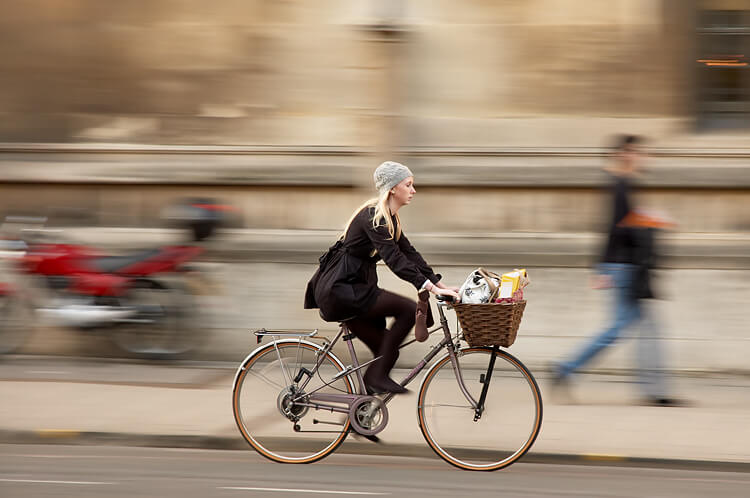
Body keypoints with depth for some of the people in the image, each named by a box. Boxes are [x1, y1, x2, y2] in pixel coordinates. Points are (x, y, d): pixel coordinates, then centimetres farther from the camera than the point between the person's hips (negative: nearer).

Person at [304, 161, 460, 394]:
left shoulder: (390, 218, 14)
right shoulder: (373, 216, -17)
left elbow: (410, 253, 14)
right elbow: (394, 258, -27)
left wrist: (441, 285, 6)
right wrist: (432, 288, -33)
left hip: (349, 287, 10)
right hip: (340, 289, -10)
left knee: (387, 351, 9)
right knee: (409, 309, -17)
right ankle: (377, 376, -12)